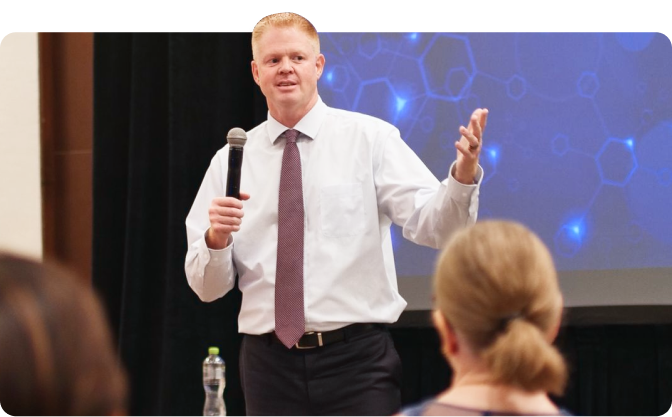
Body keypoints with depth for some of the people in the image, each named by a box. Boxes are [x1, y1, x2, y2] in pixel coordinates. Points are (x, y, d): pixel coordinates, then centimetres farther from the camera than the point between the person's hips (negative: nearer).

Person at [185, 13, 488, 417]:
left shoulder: (370, 138, 1)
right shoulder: (232, 159, 7)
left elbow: (432, 226, -10)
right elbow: (206, 287, 5)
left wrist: (463, 177, -29)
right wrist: (216, 238, -15)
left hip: (358, 358, -2)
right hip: (270, 364, 2)